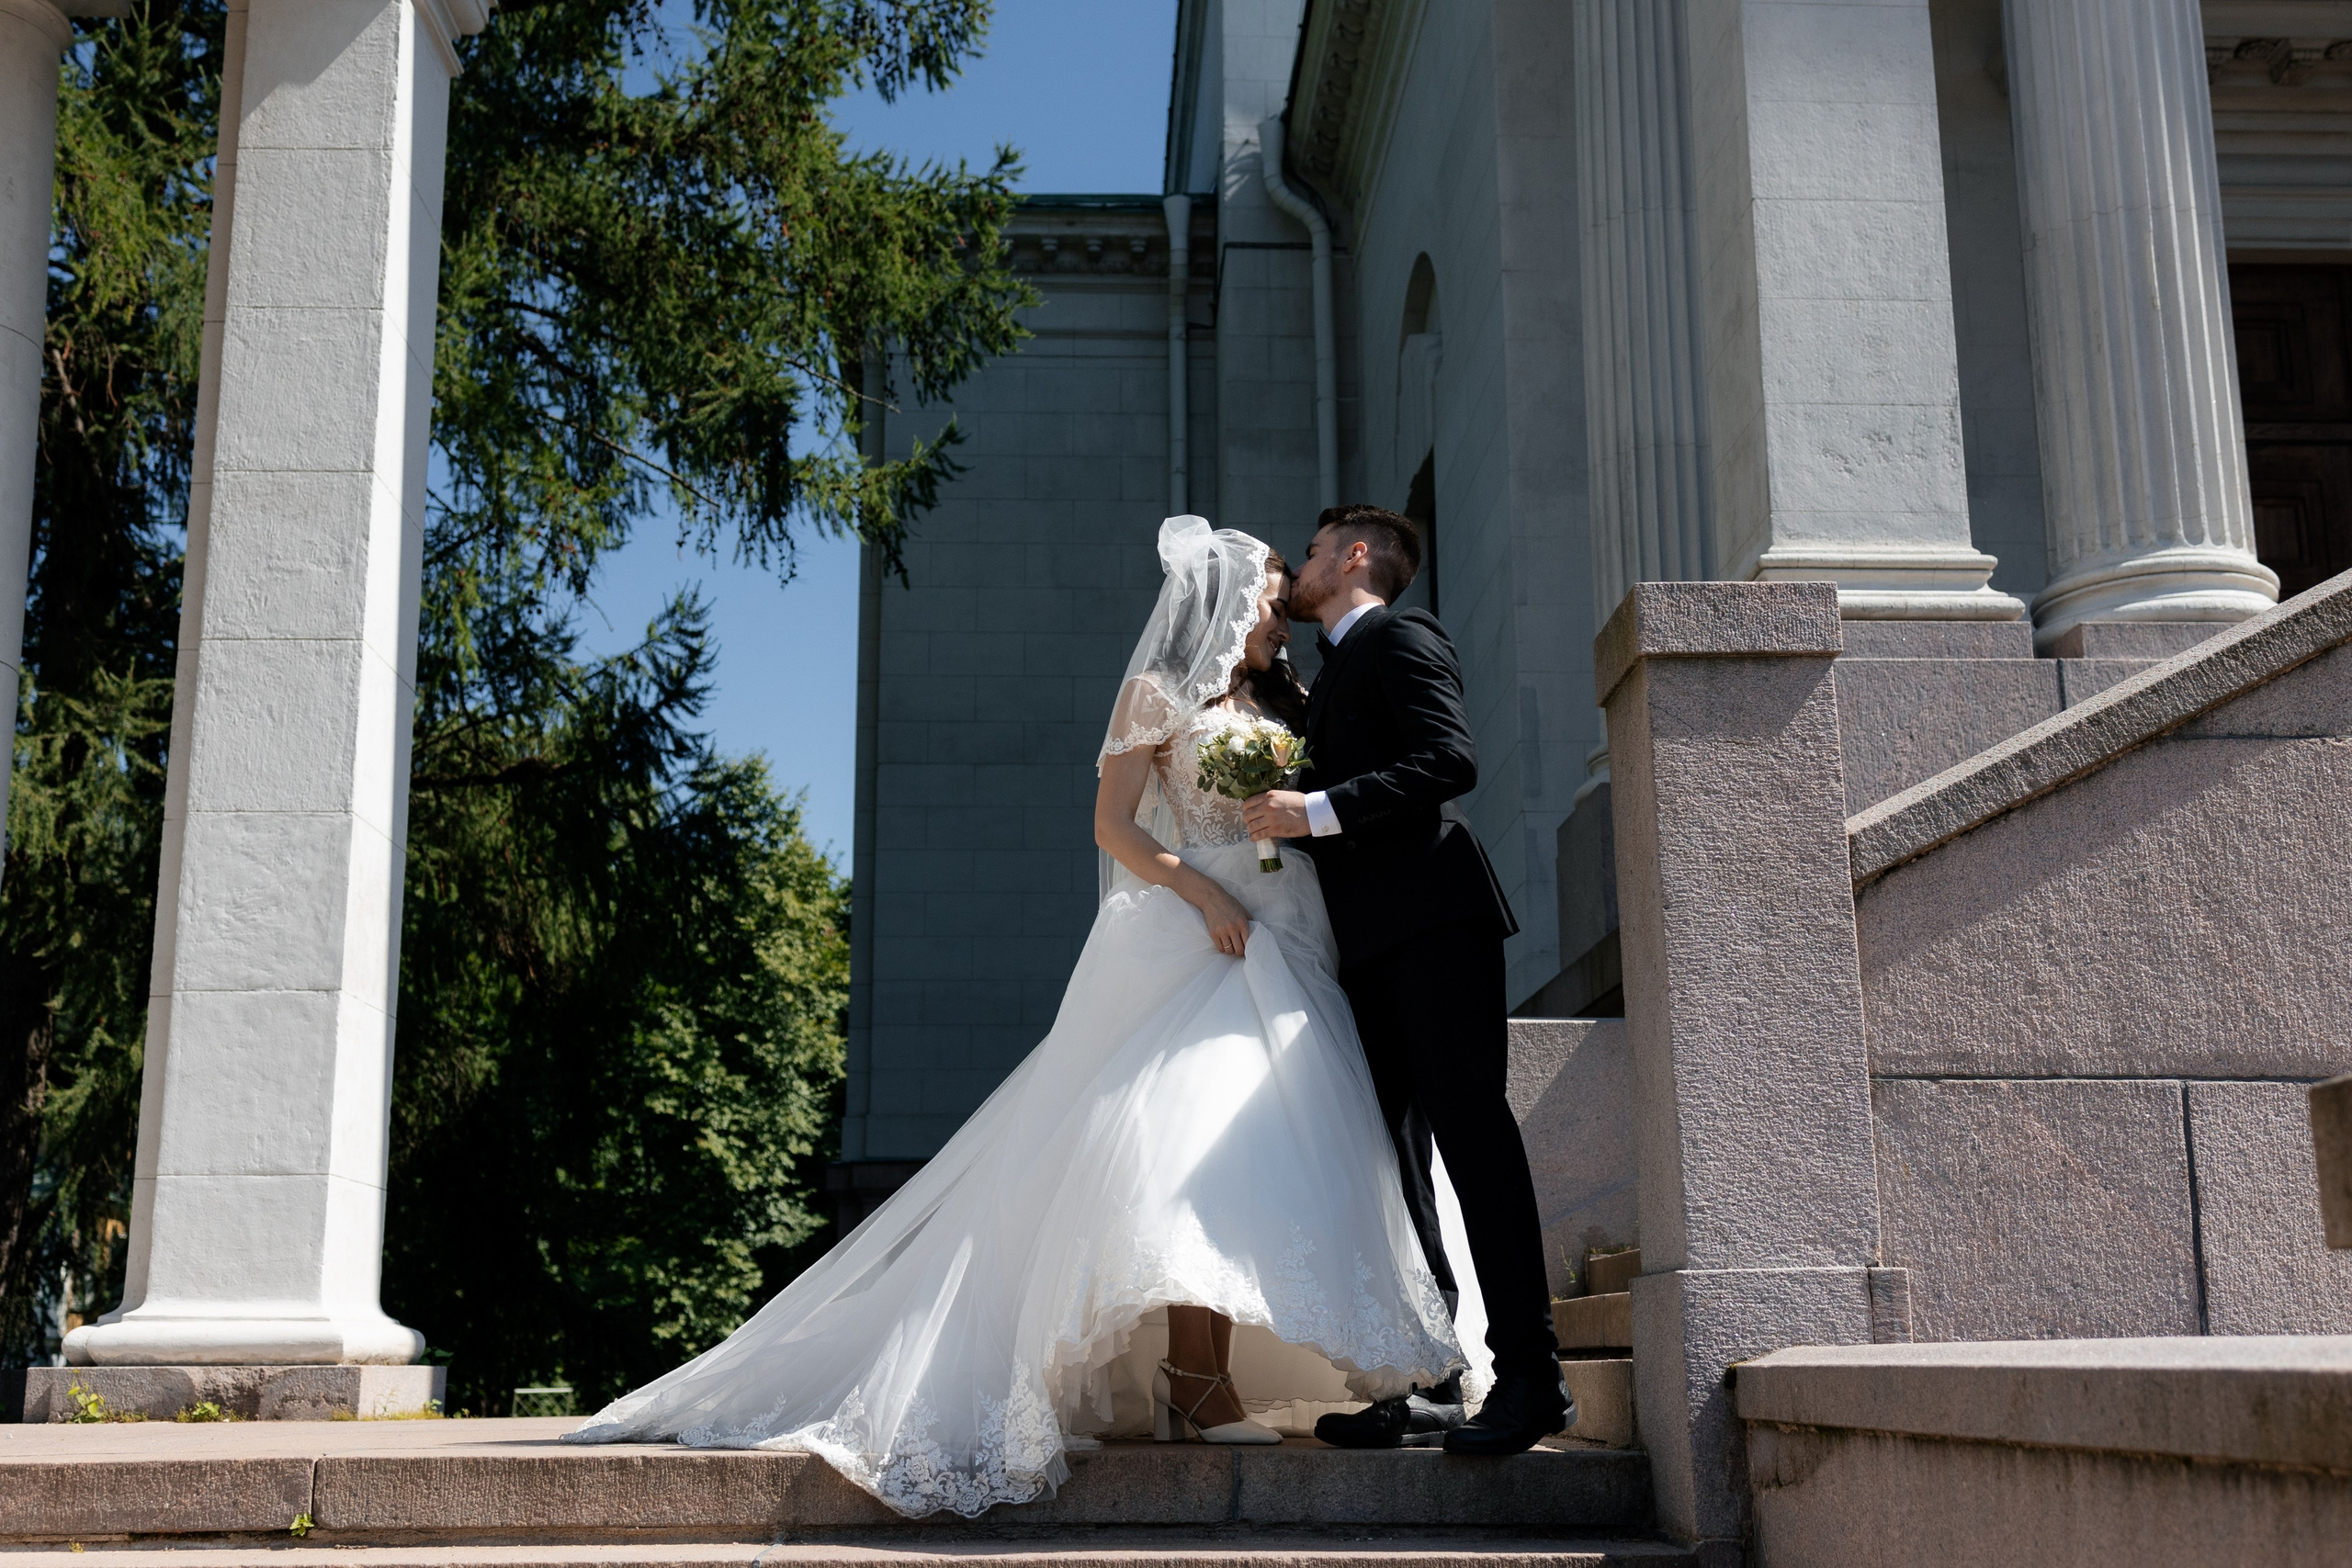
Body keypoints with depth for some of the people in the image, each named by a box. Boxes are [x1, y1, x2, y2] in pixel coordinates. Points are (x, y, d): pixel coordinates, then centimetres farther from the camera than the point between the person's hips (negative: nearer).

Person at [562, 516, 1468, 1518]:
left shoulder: (1278, 704, 23)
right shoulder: (1162, 690, 3)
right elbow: (1113, 823, -5)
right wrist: (1204, 894, -15)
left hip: (1278, 950, 7)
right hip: (1187, 940, -7)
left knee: (1253, 1151, -2)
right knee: (1193, 1142, -18)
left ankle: (1208, 1380, -2)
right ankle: (1195, 1388, -19)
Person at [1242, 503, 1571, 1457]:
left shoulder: (1400, 637, 1)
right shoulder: (1333, 671, 28)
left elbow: (1450, 760, -14)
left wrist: (1317, 811, -18)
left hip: (1432, 916, -9)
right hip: (1372, 945, 9)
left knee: (1467, 1124, -13)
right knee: (1392, 1151, 4)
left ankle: (1529, 1373, -13)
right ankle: (1427, 1386, 5)